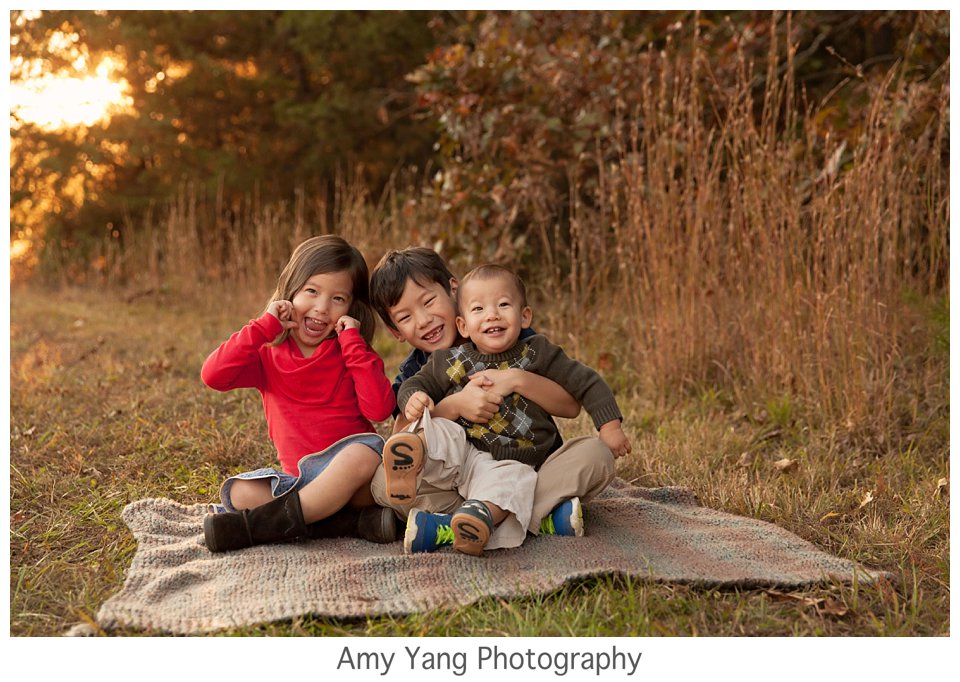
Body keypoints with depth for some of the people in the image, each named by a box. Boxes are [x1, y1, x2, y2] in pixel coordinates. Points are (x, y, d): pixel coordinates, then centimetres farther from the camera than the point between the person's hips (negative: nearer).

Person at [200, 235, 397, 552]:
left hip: (351, 479, -2)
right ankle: (354, 521, -28)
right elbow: (213, 375, -10)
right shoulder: (268, 356, 9)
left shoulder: (354, 353, 5)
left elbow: (379, 409, -14)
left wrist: (353, 343, -10)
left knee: (364, 451, -35)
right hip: (299, 479, 3)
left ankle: (256, 525, -30)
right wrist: (266, 326, -10)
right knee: (238, 492, -22)